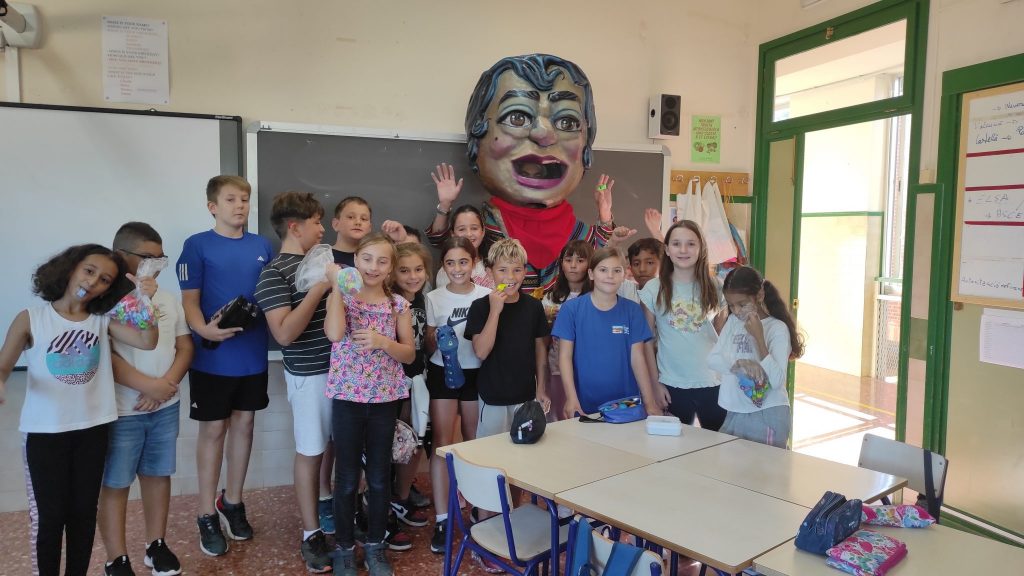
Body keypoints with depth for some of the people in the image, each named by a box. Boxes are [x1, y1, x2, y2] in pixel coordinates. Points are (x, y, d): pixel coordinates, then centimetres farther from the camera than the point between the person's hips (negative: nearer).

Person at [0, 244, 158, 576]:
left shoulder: (103, 320, 0)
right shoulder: (30, 319, -6)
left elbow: (147, 341, -13)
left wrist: (146, 300, -25)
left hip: (93, 429, 3)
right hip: (43, 432, -2)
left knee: (84, 512, 14)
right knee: (49, 515, 6)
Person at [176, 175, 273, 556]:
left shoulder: (262, 246, 6)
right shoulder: (197, 245, -5)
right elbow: (189, 300, -9)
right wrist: (204, 330, -27)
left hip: (253, 353, 4)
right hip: (213, 356, -4)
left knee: (243, 425, 13)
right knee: (213, 429, 6)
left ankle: (232, 501, 30)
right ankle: (207, 513, 21)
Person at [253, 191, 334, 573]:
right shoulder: (275, 272, -13)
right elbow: (284, 333, -23)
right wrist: (319, 287, -23)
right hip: (310, 374, -6)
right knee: (310, 452, 5)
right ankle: (311, 535, 19)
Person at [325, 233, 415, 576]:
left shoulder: (398, 304, 3)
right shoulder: (341, 297, -3)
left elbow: (410, 354, 3)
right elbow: (335, 334, -23)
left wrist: (382, 342, -15)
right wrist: (338, 285, -19)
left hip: (385, 399, 2)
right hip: (348, 397, -2)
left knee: (380, 477, 11)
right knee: (347, 478, 8)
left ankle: (375, 545, 29)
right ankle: (345, 548, 26)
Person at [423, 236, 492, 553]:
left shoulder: (486, 295, -4)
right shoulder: (434, 298, -3)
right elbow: (429, 347, 0)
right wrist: (438, 340, -19)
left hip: (477, 374, 1)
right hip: (443, 374, 0)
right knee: (443, 443, -3)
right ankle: (442, 520, 4)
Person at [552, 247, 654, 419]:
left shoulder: (633, 310, 0)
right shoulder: (571, 309, -4)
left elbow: (637, 358, -1)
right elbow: (565, 355, -4)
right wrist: (571, 398, -12)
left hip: (626, 404, 1)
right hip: (584, 405, -1)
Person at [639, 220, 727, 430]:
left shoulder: (713, 287, 1)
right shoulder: (654, 289, -3)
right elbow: (647, 341, 0)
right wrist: (654, 384, -2)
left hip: (712, 383, 1)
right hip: (672, 385, -1)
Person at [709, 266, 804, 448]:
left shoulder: (777, 328, -10)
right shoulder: (733, 321, 7)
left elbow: (777, 381, -19)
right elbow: (712, 359, -1)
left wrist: (759, 337, -23)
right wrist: (739, 363, -20)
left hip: (767, 416, -5)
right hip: (735, 414, 5)